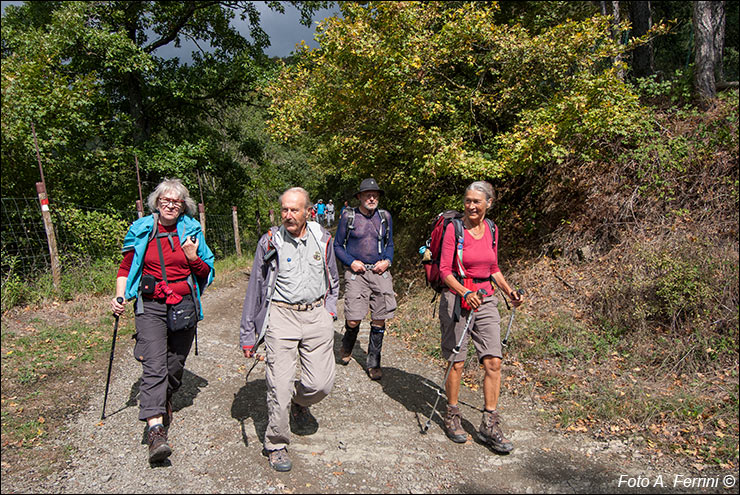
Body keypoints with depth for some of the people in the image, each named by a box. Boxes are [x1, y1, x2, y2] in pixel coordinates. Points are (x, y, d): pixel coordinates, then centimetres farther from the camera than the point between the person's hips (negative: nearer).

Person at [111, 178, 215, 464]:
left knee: (175, 365, 10)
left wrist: (193, 258, -10)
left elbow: (206, 274, 9)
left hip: (185, 307, 2)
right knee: (154, 365, -15)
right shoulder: (141, 231, 4)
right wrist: (120, 296, -2)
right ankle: (156, 429, -19)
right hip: (151, 306, -1)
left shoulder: (192, 231, 5)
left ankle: (164, 402, 39)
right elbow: (126, 267, 12)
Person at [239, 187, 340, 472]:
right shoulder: (270, 242, -3)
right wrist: (248, 334, 5)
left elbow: (332, 279, 22)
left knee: (322, 383, 1)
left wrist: (330, 308, 11)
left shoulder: (322, 239, 5)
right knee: (280, 386, -5)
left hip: (317, 315, 3)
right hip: (282, 315, -2)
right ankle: (276, 444, 17)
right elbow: (255, 288, 4)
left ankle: (299, 405, 36)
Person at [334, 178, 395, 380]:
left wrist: (387, 261, 0)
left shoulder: (385, 217, 9)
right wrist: (351, 262, -8)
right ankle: (347, 347, 28)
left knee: (379, 319, 3)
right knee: (353, 320, -7)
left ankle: (373, 362, 19)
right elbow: (338, 245, 7)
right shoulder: (348, 217, 1)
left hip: (379, 273, 3)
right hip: (356, 273, -3)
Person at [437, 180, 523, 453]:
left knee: (493, 362, 0)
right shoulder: (454, 229, -8)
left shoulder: (492, 230, 8)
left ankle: (489, 424, 11)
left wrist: (509, 291, 6)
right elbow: (445, 270, -12)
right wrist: (466, 292, -26)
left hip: (486, 300, 5)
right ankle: (452, 416, 24)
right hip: (457, 299, -4)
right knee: (456, 362, 4)